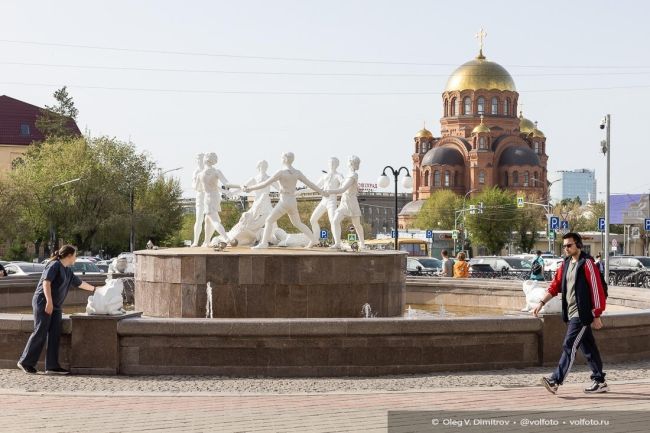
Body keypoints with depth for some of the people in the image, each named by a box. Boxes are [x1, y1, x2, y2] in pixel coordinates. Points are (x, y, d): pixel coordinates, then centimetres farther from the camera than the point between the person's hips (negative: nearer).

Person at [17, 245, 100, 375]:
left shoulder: (68, 271, 18)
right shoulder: (55, 265, -8)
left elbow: (80, 283, 31)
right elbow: (46, 282, -18)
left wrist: (95, 289, 40)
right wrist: (49, 301, -25)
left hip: (55, 306, 9)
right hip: (43, 302, -9)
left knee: (55, 335, 1)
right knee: (40, 333, -8)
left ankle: (52, 366, 0)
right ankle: (25, 362, 2)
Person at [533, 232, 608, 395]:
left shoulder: (587, 263, -10)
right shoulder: (566, 264, 14)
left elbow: (597, 289, -13)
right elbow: (555, 286, 15)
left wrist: (596, 316, -14)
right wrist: (541, 303, 5)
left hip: (582, 314, -8)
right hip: (571, 313, 8)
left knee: (569, 346, -12)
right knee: (588, 349, 12)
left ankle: (555, 381, -17)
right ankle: (600, 382, 19)